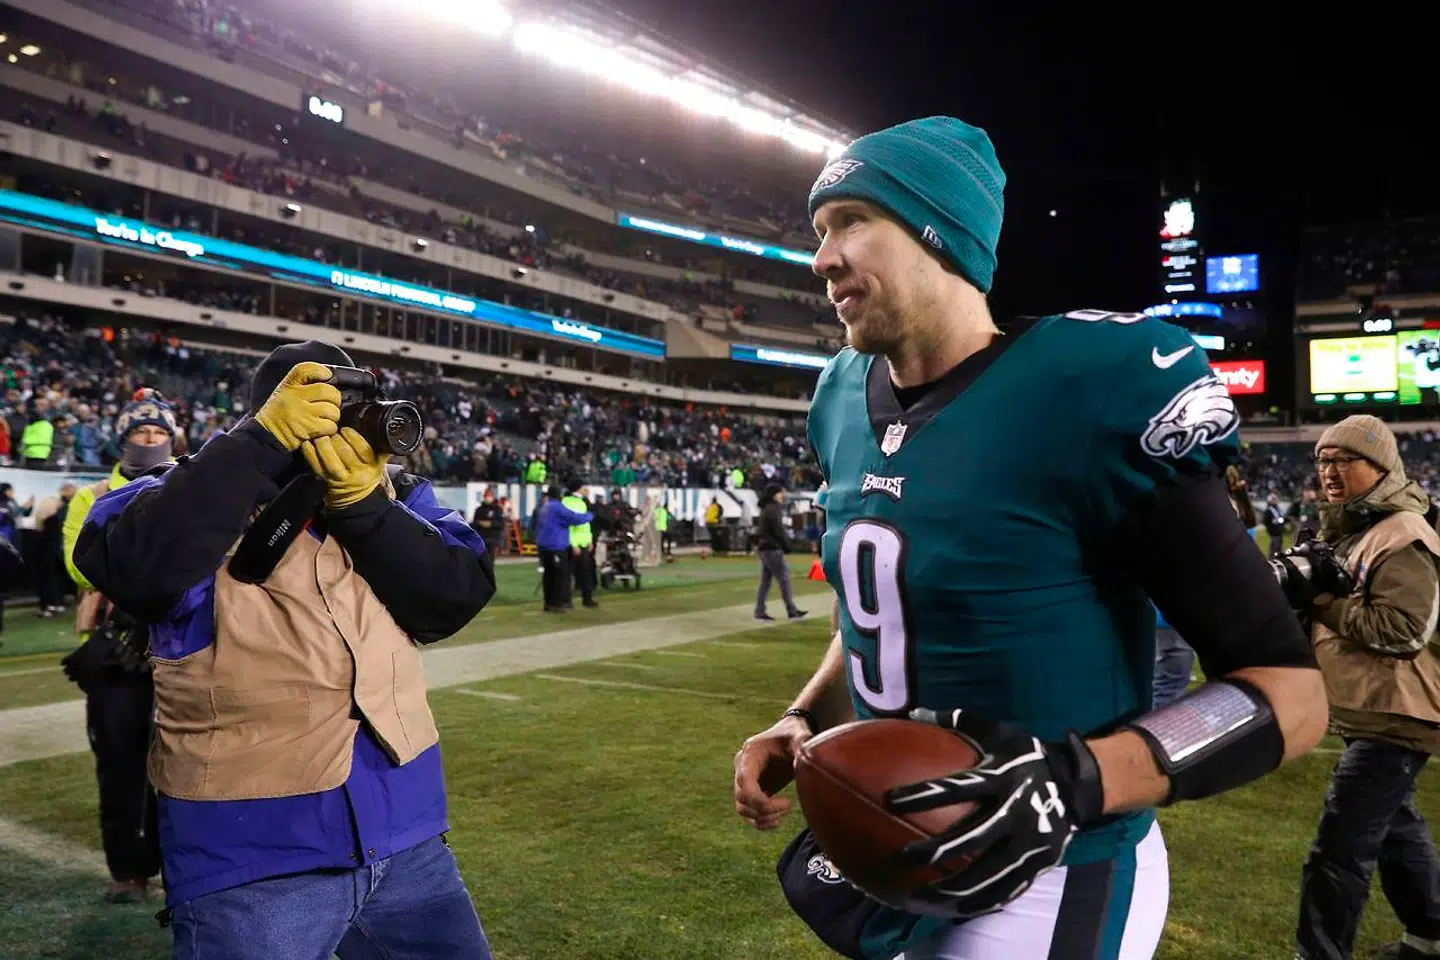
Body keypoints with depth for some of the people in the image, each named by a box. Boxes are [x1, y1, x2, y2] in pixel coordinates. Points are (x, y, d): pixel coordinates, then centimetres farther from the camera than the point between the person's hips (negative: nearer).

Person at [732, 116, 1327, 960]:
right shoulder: (847, 403, 1)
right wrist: (804, 718, 3)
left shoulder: (1086, 391, -21)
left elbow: (1290, 688, -18)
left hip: (1045, 886, -6)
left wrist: (1079, 781, -30)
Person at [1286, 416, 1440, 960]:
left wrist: (1323, 600, -20)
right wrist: (1302, 588, -3)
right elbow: (1342, 616, 16)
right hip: (1372, 715, 11)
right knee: (1395, 829, 25)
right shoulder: (1350, 531, 13)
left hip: (1392, 718, -11)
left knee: (1338, 850, -9)